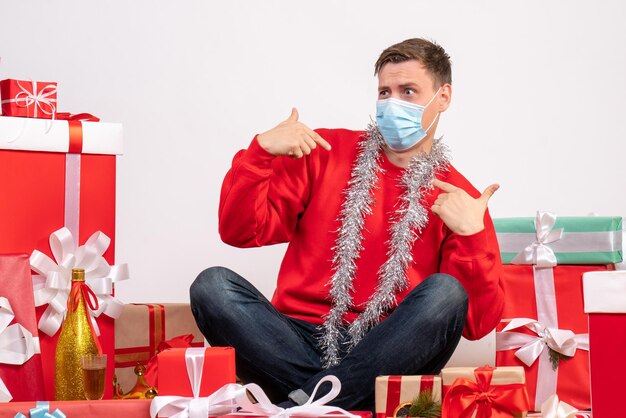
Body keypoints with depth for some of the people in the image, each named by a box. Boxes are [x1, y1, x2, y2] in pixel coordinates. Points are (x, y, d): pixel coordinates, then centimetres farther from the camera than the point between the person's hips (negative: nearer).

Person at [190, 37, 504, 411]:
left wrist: (472, 236, -14)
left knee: (446, 292, -29)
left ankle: (295, 405, -30)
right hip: (303, 344, 1)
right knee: (213, 285, -22)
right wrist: (261, 152, -7)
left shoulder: (458, 199, 8)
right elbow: (241, 232, 7)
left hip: (384, 356, -1)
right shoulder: (325, 151, 13)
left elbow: (479, 323, -1)